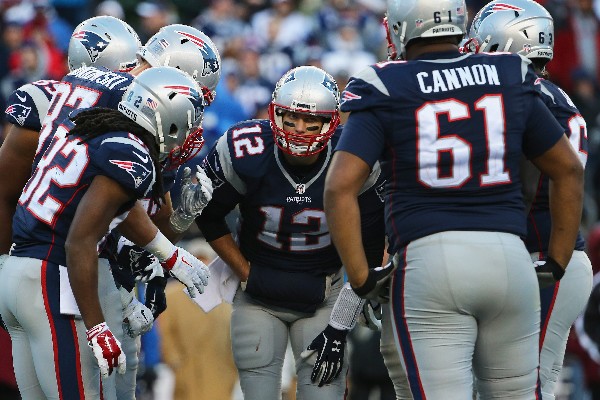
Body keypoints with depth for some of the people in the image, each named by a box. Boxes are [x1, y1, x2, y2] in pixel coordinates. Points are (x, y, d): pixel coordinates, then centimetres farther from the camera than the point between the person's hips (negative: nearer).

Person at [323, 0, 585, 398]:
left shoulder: (386, 91, 0)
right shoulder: (510, 81, 11)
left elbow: (340, 188, -8)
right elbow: (569, 170, 18)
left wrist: (362, 279, -2)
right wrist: (557, 262, 22)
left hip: (427, 257, -3)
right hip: (510, 255, 3)